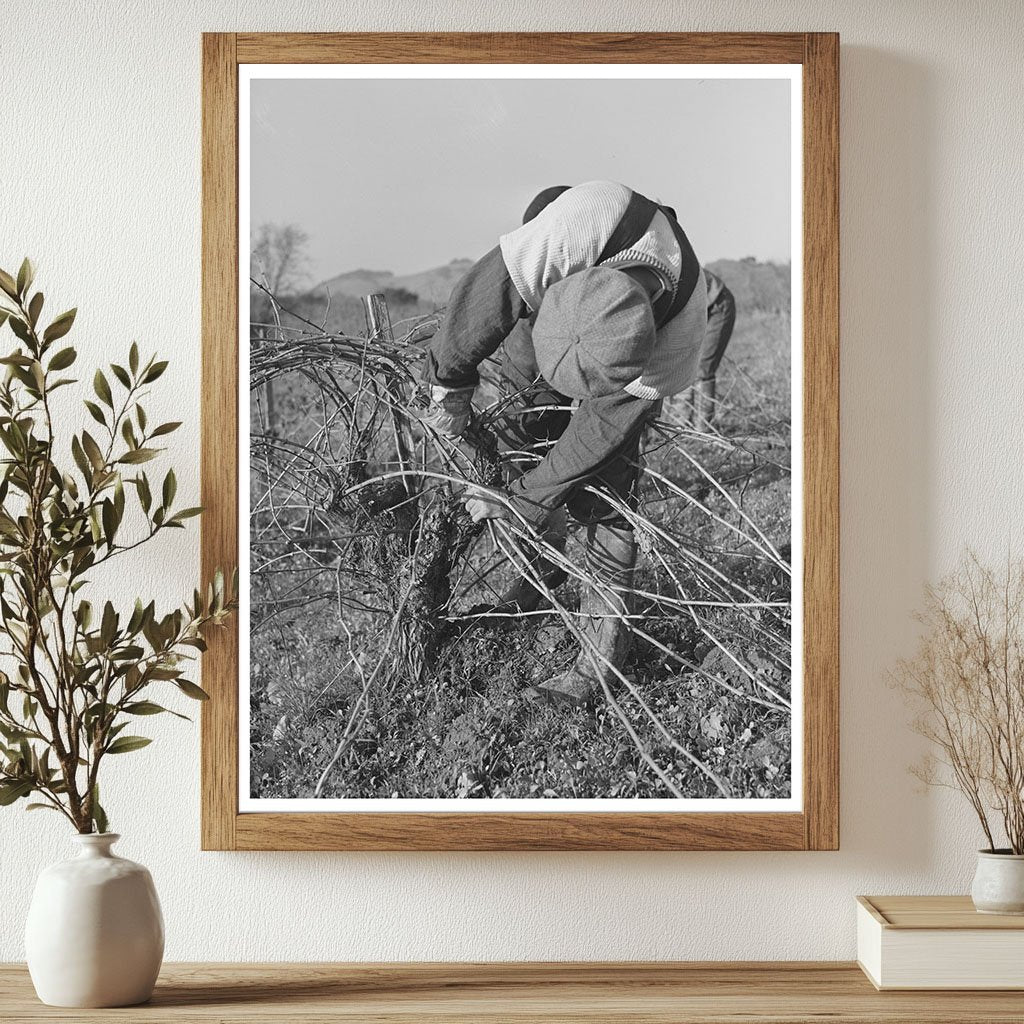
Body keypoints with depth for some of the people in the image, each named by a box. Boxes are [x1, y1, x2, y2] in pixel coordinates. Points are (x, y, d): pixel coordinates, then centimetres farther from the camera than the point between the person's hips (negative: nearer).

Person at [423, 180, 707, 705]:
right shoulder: (581, 220, -45)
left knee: (604, 504, -7)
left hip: (628, 370, -4)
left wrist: (522, 502, -26)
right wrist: (449, 387, -23)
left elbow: (598, 433, -32)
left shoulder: (677, 337, -42)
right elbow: (483, 291, -31)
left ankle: (598, 665, -3)